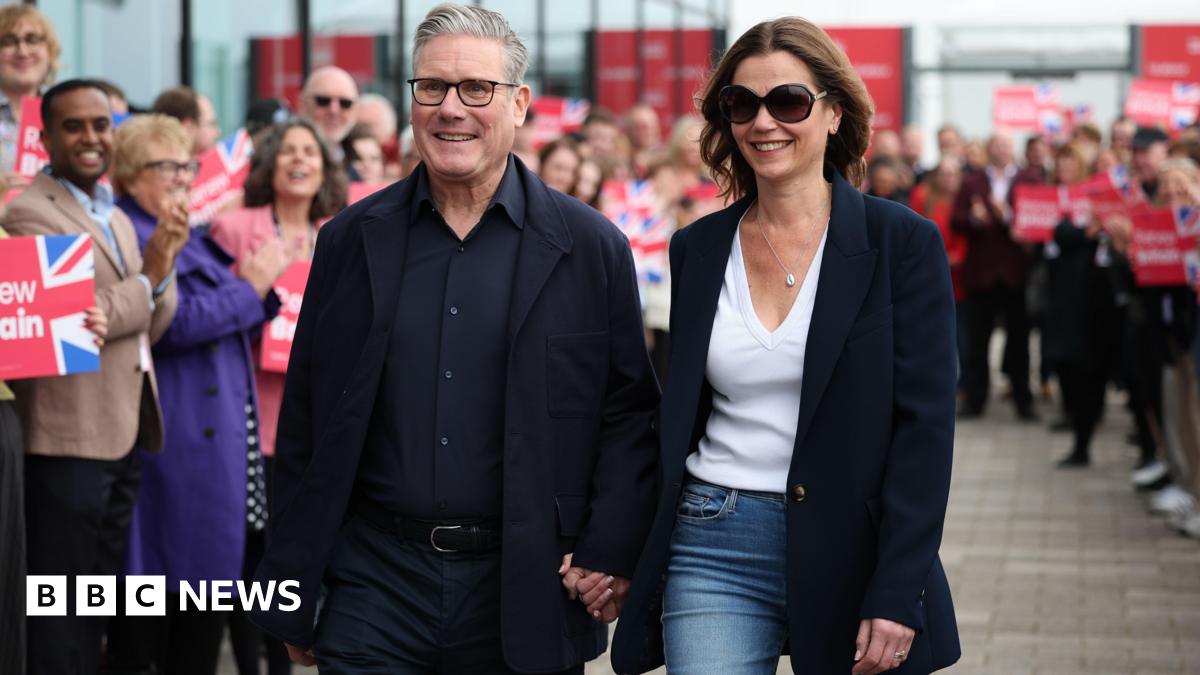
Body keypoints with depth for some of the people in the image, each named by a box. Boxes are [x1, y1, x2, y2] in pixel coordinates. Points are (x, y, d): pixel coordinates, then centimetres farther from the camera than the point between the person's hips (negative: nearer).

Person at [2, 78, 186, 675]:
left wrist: (163, 260, -6)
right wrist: (147, 276, -11)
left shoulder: (116, 217, 16)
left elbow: (150, 326, 11)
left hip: (124, 437, 9)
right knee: (62, 608, -2)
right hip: (69, 440, -8)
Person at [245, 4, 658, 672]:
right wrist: (293, 594, 7)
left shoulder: (592, 247, 1)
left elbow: (630, 416, 3)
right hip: (377, 583, 1)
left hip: (525, 591, -1)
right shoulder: (352, 240, 6)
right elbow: (304, 424, 8)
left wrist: (610, 551, -8)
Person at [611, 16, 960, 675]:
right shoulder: (697, 249, 8)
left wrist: (896, 596, -15)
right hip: (713, 553, 2)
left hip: (848, 556, -2)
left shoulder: (903, 242, -3)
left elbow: (924, 427, -7)